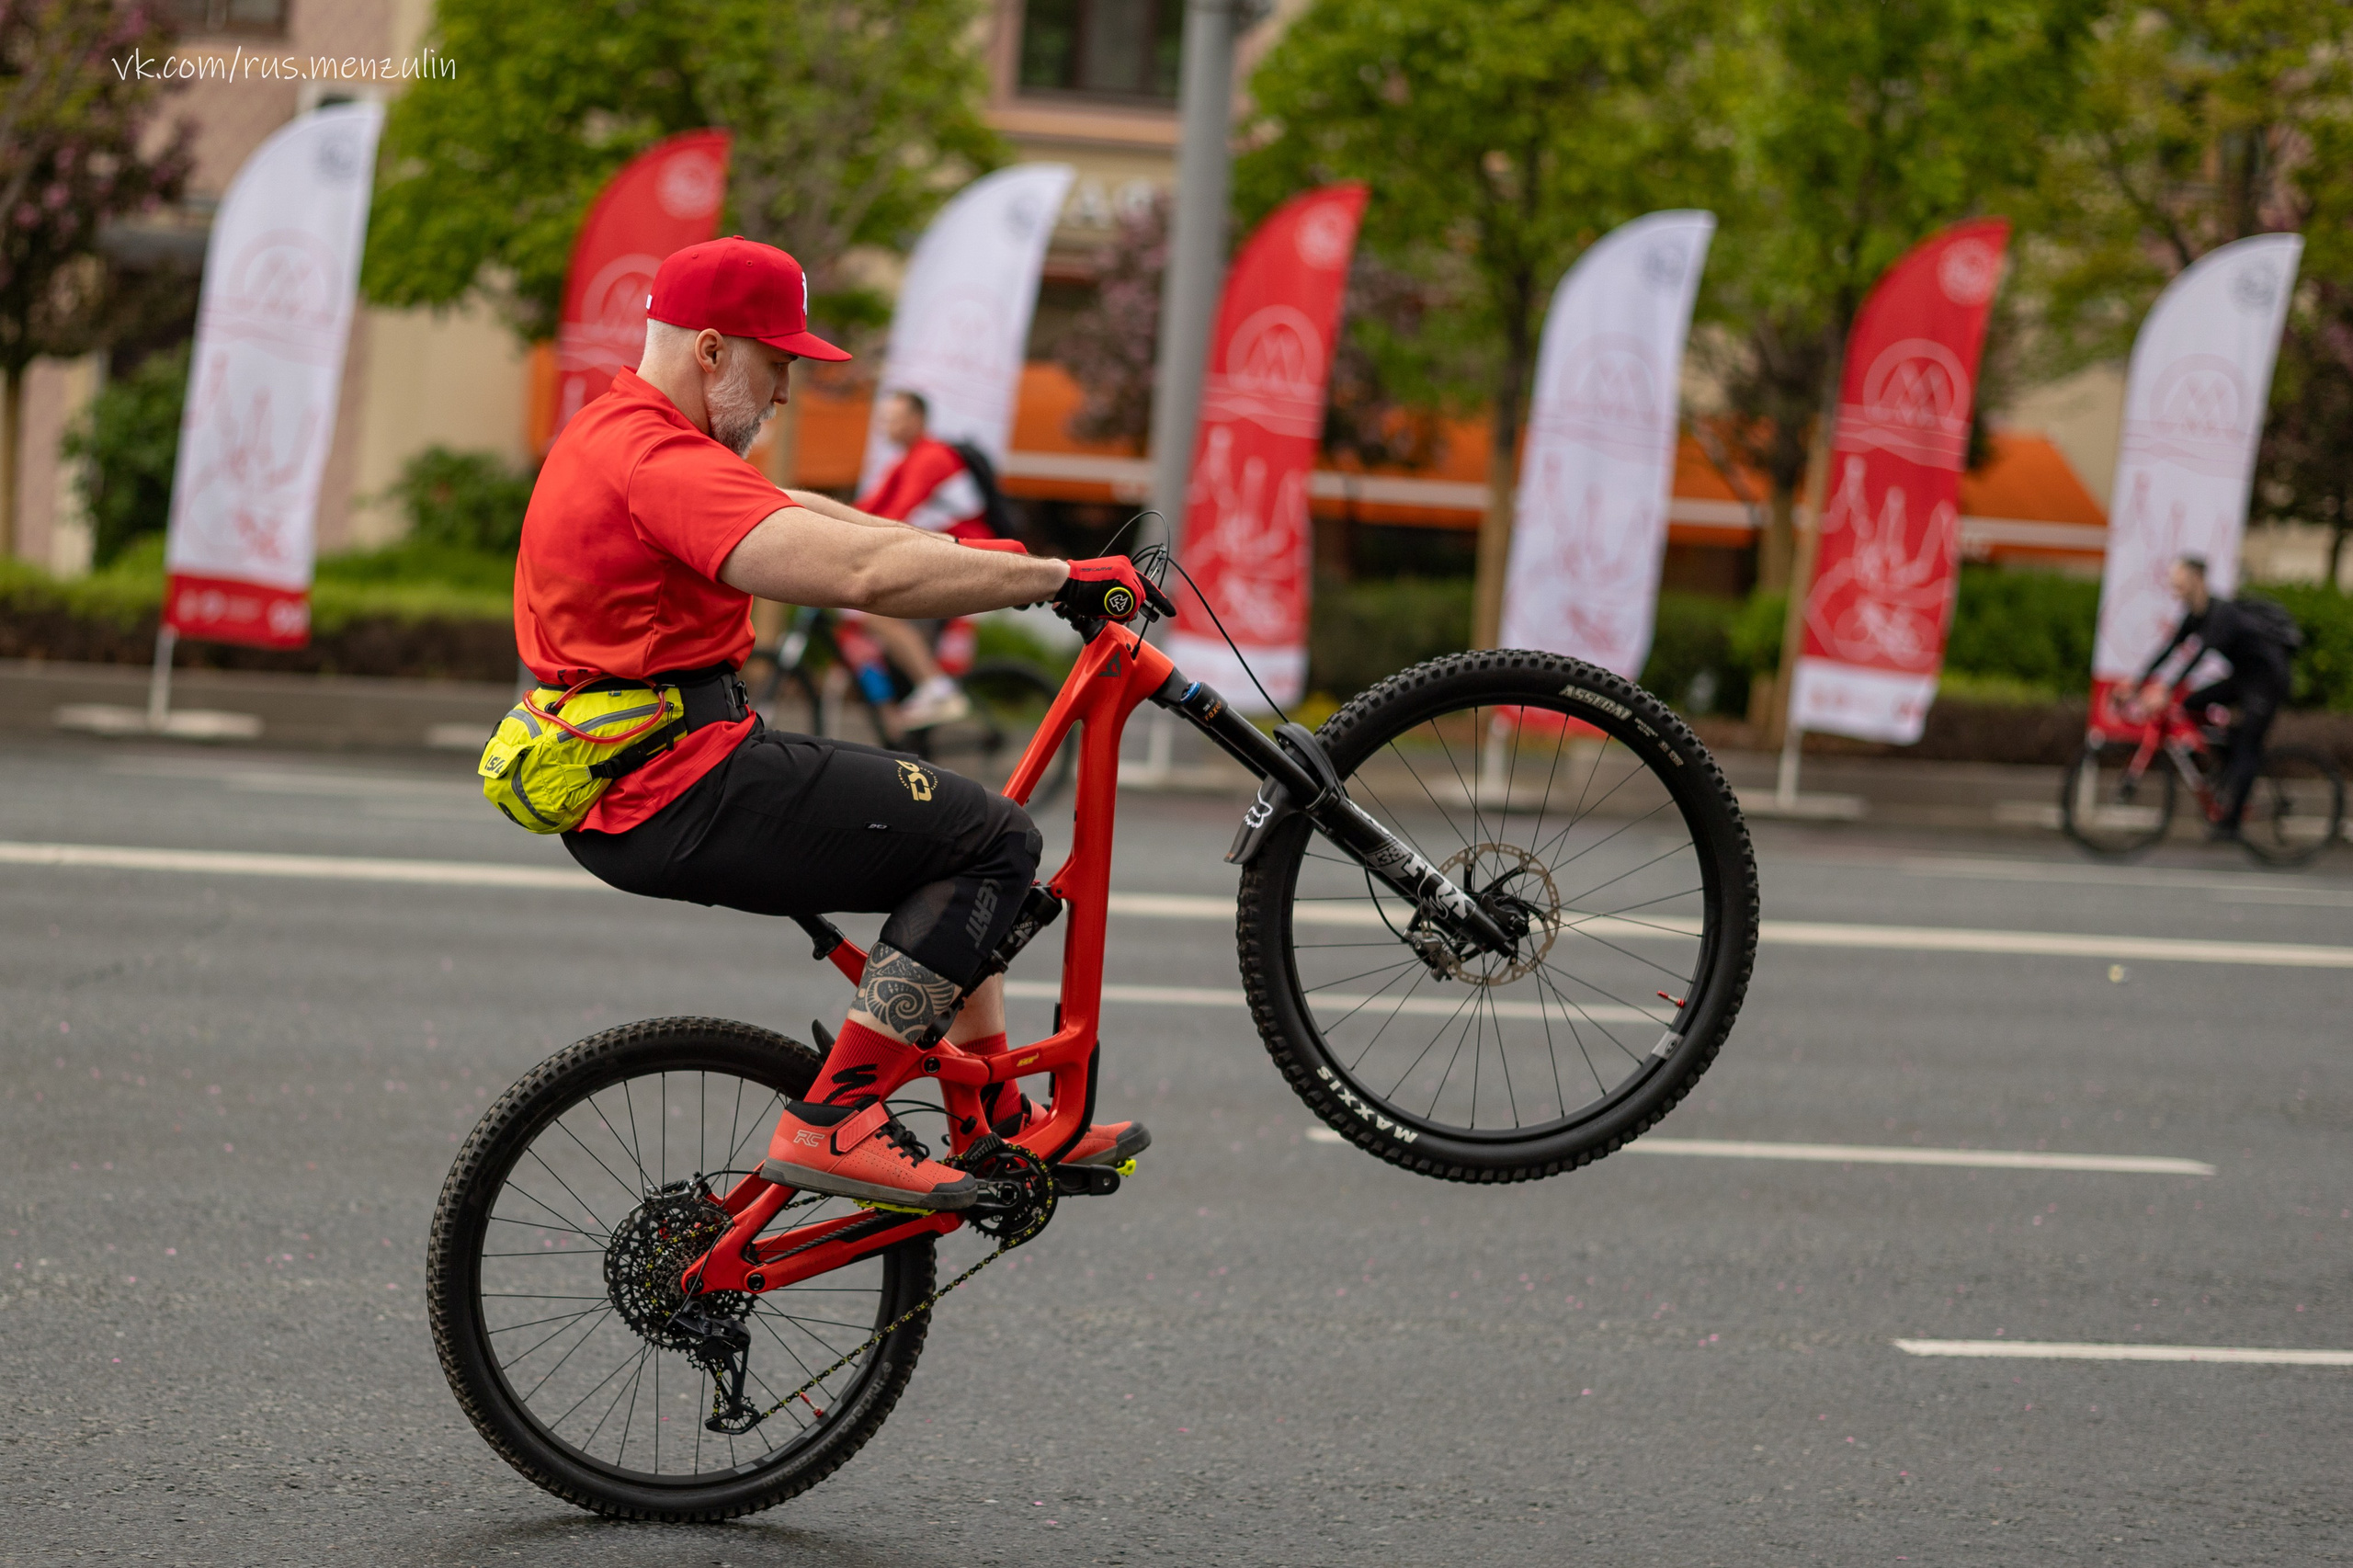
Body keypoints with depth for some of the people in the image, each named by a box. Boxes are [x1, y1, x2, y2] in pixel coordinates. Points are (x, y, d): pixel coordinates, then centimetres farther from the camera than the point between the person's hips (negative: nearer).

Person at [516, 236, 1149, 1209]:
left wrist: (973, 556, 19)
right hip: (687, 795, -11)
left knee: (944, 824, 21)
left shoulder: (613, 434, 16)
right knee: (993, 841, -8)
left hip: (626, 792, 11)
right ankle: (833, 1123, -10)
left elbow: (803, 518, 24)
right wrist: (1060, 579, -21)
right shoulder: (662, 461, -19)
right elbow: (863, 574, -28)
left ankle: (999, 1119, 22)